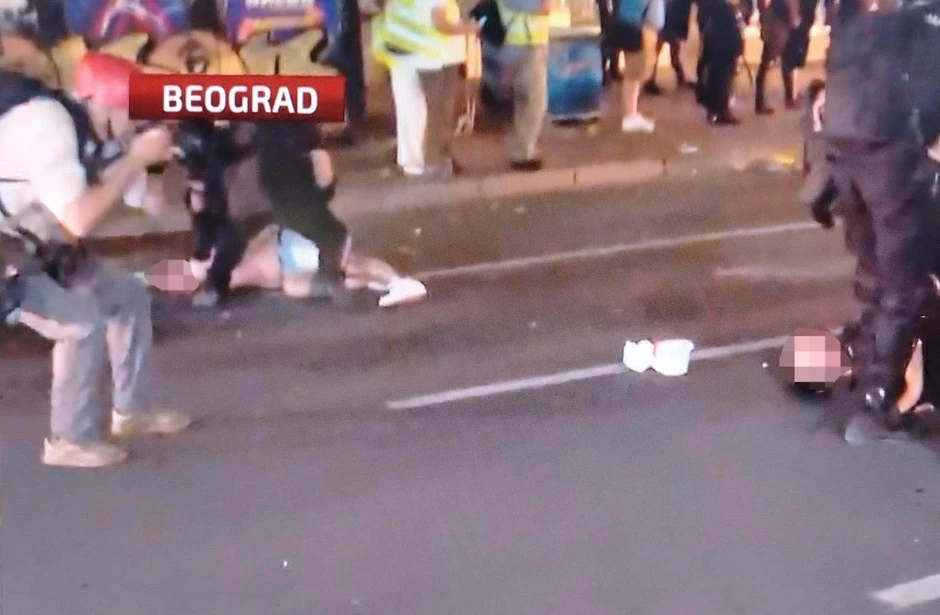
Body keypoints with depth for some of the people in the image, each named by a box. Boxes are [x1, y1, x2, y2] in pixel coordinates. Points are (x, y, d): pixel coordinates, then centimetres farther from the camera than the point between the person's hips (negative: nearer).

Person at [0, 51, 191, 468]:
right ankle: (72, 440, -4)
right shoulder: (45, 124, -27)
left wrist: (150, 158, -11)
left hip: (38, 246, 9)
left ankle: (130, 410, 22)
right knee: (85, 323, -21)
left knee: (128, 296, 10)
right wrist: (136, 158, -28)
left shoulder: (84, 124, 0)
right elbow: (80, 219, -35)